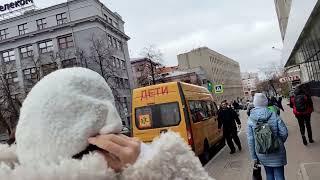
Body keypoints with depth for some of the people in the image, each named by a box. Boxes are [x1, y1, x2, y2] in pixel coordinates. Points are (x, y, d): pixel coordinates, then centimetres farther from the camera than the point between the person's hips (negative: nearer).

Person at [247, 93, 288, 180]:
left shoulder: (250, 120, -7)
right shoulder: (274, 116, -10)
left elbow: (250, 141, -7)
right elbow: (284, 133, -8)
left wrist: (254, 157, 2)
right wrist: (279, 143, 13)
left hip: (262, 155, 1)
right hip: (277, 153, -1)